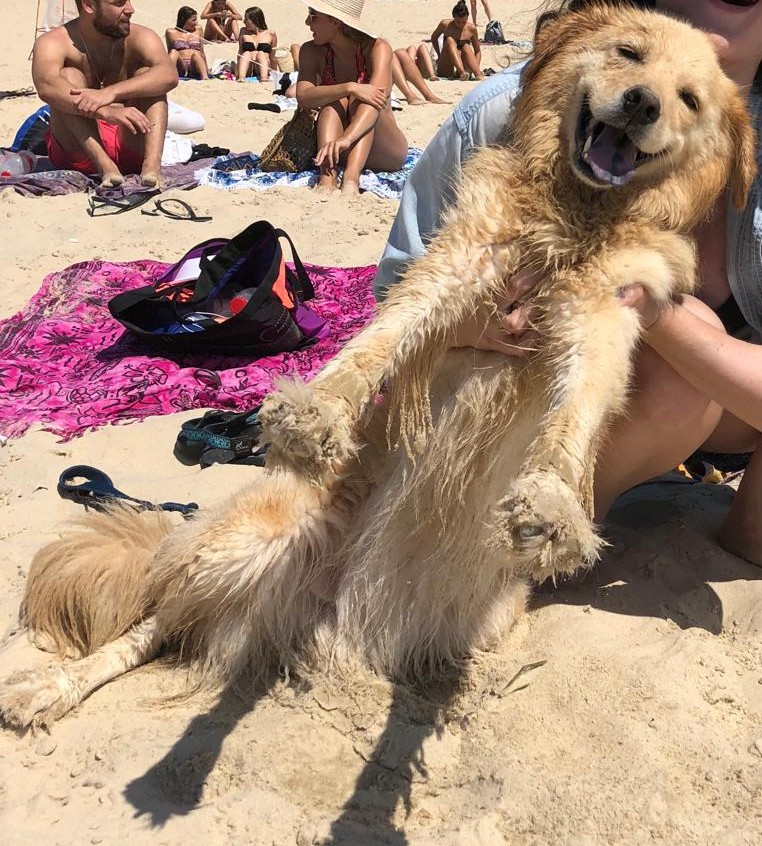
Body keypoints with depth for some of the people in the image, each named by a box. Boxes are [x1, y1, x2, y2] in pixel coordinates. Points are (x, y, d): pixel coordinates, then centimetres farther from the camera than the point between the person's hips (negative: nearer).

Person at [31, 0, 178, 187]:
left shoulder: (139, 38, -1)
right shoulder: (53, 43, -6)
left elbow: (169, 75, -23)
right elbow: (46, 87, -29)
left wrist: (111, 92, -38)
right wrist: (107, 112, -46)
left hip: (129, 150, 1)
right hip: (75, 154, -1)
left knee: (147, 74, -16)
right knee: (68, 76, -20)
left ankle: (152, 163, -39)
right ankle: (103, 165, -40)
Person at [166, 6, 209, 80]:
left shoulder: (198, 29, 19)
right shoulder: (171, 32, 12)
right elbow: (170, 53, 18)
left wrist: (206, 68, 20)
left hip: (195, 69, 1)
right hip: (180, 68, -1)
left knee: (195, 54, -30)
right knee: (174, 52, -29)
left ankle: (205, 76, -58)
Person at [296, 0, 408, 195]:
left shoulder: (377, 48, -12)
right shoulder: (311, 52, -1)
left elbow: (377, 98, -31)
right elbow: (303, 97, -19)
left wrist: (346, 138, -48)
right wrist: (349, 88, -35)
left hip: (385, 153, -2)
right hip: (342, 151, 2)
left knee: (359, 101, -27)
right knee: (335, 101, -23)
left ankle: (351, 180, -48)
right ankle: (327, 179, -45)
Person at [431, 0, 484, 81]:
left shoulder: (471, 28, 0)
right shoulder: (445, 24, -2)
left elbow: (477, 51, 8)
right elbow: (434, 37, 16)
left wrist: (476, 68, -10)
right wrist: (439, 56, 4)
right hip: (446, 71, -1)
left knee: (466, 47, -25)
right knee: (450, 40, -24)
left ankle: (478, 74, -46)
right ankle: (462, 72, -48)